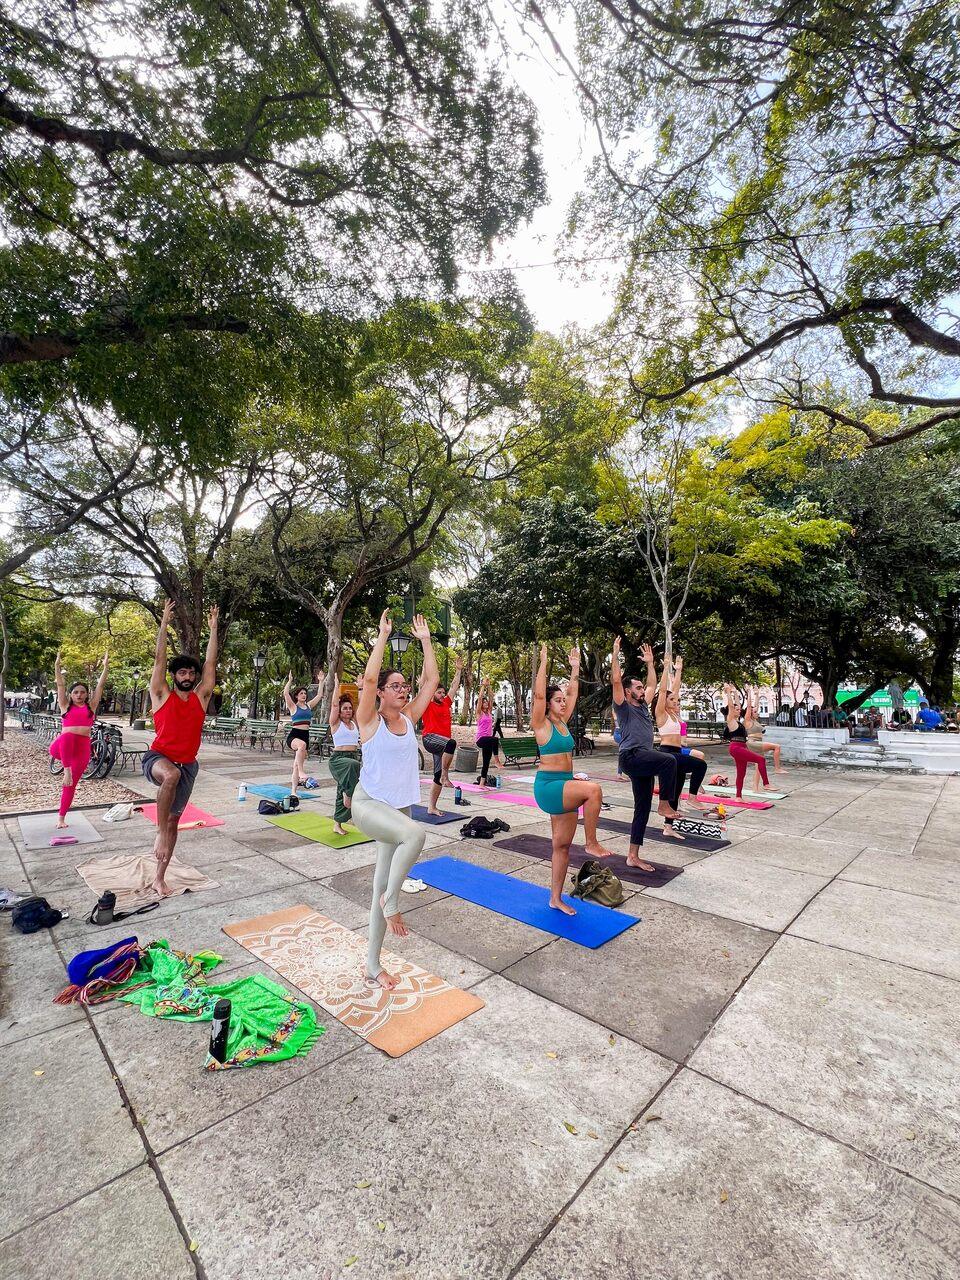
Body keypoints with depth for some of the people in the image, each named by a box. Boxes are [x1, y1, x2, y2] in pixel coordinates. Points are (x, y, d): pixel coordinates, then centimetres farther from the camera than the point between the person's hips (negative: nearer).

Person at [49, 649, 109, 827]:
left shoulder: (91, 706, 11)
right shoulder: (65, 706, 10)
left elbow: (100, 685, 7)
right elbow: (60, 685, 2)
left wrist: (105, 666, 3)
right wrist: (57, 666, -7)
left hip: (82, 748, 1)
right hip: (61, 746, -1)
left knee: (70, 785, 6)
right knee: (68, 737, -39)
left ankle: (61, 818, 20)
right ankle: (67, 770, -31)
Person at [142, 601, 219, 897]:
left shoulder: (201, 697, 5)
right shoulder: (162, 695, -1)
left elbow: (210, 664, 3)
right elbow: (159, 659, -6)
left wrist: (213, 629, 2)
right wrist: (164, 624, -10)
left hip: (187, 765, 4)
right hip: (158, 757, -4)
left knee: (174, 819, 10)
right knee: (171, 775, -40)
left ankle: (159, 878, 24)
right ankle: (160, 834, -22)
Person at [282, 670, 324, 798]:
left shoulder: (308, 705, 14)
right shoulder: (293, 706, 0)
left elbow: (319, 695, 16)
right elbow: (285, 693, -14)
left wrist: (321, 681, 15)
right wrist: (290, 680, -18)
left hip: (305, 735, 5)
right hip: (293, 735, -5)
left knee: (297, 764, 8)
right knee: (302, 745, -41)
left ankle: (293, 790, 12)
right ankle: (301, 772, -36)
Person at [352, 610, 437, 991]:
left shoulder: (408, 719, 5)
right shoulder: (369, 720, -9)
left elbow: (432, 680, 3)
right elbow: (369, 677, -25)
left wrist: (425, 639, 3)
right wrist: (383, 636, -21)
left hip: (398, 808, 6)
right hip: (367, 803, -5)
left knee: (383, 885, 11)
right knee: (416, 832, -34)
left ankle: (372, 965, 26)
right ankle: (391, 901, -10)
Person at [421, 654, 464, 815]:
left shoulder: (446, 703, 18)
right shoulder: (428, 704, 2)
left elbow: (455, 686, 25)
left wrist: (459, 669, 26)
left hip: (442, 742, 7)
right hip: (430, 738, -7)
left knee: (438, 775, 6)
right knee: (451, 743, -37)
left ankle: (432, 807, 15)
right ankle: (445, 774, -24)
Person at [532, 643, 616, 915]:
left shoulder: (562, 722, 11)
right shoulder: (541, 724, -8)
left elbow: (573, 694, 17)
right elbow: (538, 694, -20)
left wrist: (575, 668, 15)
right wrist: (543, 662, -18)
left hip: (565, 786, 8)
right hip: (548, 785, -8)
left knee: (562, 845, 9)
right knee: (593, 789, -30)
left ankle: (556, 898, 20)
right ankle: (591, 843, -11)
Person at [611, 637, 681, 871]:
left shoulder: (643, 706, 22)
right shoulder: (623, 706, 0)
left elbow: (653, 684, 32)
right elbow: (616, 680, -11)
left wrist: (650, 663, 29)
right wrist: (615, 655, -10)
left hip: (644, 761, 8)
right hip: (632, 756, -8)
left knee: (642, 810, 6)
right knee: (669, 760, -30)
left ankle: (633, 857, 12)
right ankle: (665, 804, -13)